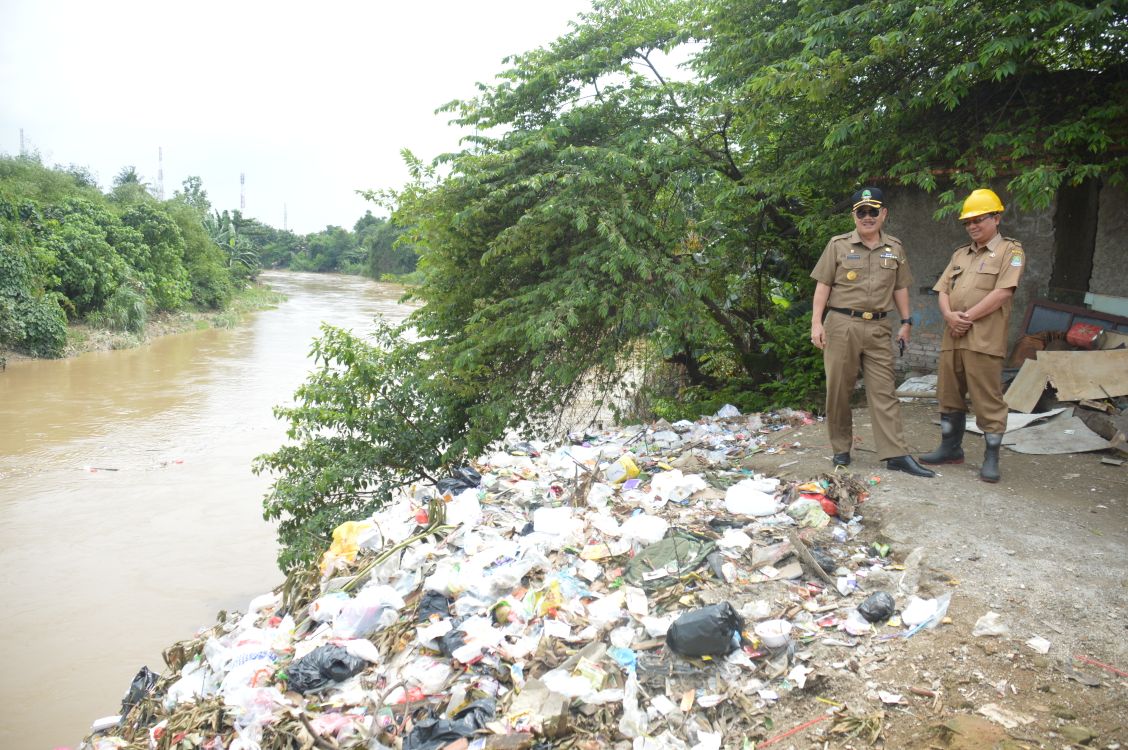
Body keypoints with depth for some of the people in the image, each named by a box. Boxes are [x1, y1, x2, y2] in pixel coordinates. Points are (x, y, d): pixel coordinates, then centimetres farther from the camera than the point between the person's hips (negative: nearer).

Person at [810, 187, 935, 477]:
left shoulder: (894, 249, 12)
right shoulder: (838, 245, 3)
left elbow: (900, 288, 17)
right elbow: (823, 285, 0)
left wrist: (906, 322, 12)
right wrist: (816, 322, -7)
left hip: (878, 329, 2)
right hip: (842, 325, -2)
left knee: (884, 392, 0)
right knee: (839, 391, 3)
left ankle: (895, 454, -2)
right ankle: (841, 450, 15)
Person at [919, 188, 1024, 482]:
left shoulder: (1010, 251, 2)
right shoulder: (960, 255, 22)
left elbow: (1003, 292, -11)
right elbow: (943, 290, 14)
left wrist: (968, 317, -14)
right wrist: (949, 315, -7)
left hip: (984, 338, -7)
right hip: (953, 336, 7)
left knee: (988, 400, -4)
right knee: (949, 394, 13)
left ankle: (991, 457, 4)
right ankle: (951, 447, 25)